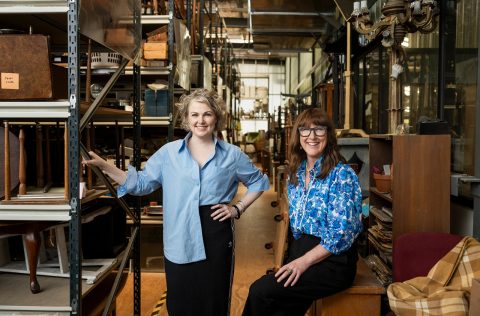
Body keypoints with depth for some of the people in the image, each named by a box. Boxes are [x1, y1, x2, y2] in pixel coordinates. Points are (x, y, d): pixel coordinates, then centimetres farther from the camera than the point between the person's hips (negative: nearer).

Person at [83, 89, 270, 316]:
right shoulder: (168, 152, 3)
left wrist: (238, 208, 4)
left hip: (216, 237, 0)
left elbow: (258, 182, 16)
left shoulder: (232, 154, 4)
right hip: (179, 241, 1)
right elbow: (142, 182, 4)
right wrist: (105, 167, -5)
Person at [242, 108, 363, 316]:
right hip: (299, 251, 6)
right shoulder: (295, 173, 10)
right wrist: (292, 260, 4)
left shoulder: (341, 174, -11)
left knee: (259, 291, -20)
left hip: (332, 261, -5)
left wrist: (303, 261, -17)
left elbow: (341, 234, -16)